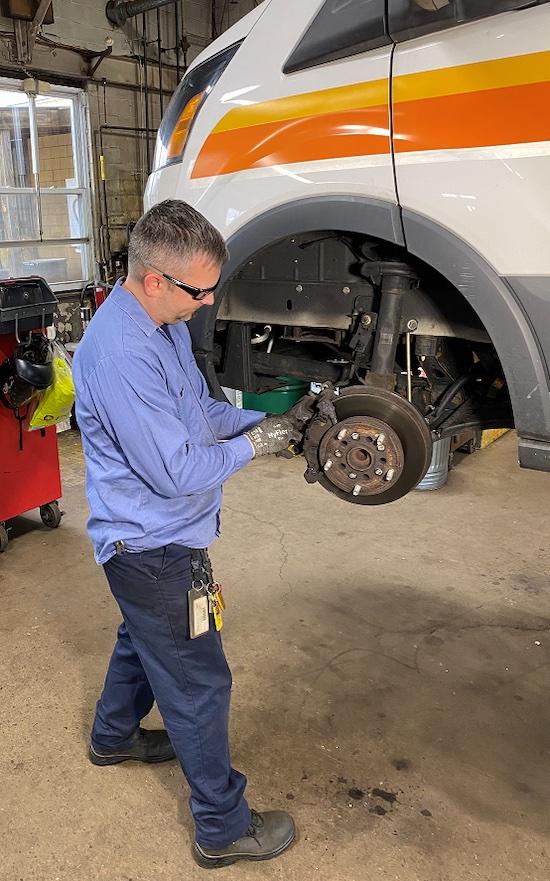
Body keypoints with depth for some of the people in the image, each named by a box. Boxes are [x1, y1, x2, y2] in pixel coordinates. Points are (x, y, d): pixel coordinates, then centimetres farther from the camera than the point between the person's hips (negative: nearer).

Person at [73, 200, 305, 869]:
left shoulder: (164, 323, 2)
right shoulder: (121, 351, -30)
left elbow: (197, 408, 14)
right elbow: (175, 470, -29)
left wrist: (256, 420, -2)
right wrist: (254, 444, -16)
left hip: (151, 540, 10)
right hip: (153, 547, -10)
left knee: (144, 639, 30)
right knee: (198, 685, 4)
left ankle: (113, 736, 55)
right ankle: (224, 829, 23)